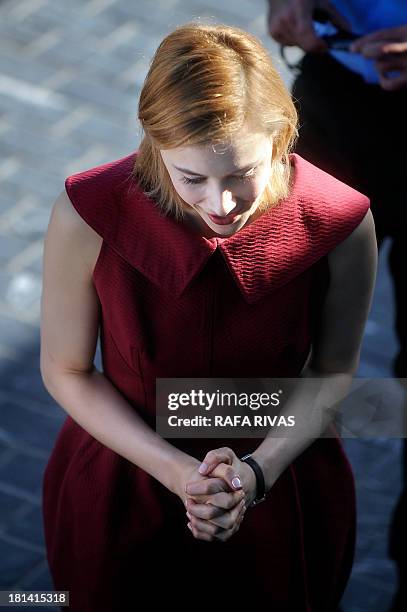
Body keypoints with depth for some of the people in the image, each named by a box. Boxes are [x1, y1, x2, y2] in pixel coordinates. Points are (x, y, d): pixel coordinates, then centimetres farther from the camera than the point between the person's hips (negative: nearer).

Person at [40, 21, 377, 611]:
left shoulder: (340, 223, -25)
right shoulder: (89, 215, -26)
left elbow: (333, 373, -7)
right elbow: (66, 371, -12)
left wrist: (257, 472, -22)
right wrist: (178, 473, -22)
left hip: (279, 480, 1)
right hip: (120, 485, 0)